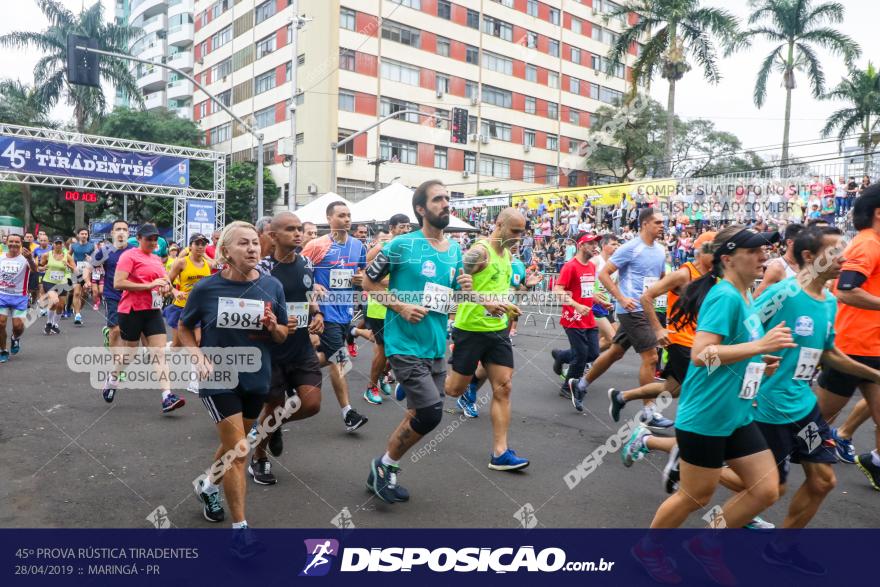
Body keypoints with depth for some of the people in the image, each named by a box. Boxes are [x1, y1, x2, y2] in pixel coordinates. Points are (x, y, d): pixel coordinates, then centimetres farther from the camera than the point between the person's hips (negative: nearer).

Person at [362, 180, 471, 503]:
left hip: (437, 346, 7)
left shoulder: (455, 249, 9)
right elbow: (369, 282, -4)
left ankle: (384, 474, 33)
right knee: (431, 412, -14)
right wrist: (400, 307, -16)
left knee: (419, 415, 13)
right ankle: (384, 466, 11)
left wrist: (466, 288, -5)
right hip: (405, 344, -7)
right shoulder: (402, 244, -10)